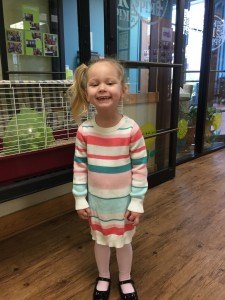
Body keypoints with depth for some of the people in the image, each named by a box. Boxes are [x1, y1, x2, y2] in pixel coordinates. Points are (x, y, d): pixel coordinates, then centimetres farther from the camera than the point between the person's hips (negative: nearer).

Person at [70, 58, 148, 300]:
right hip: (96, 199, 2)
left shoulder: (132, 129, -20)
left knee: (123, 241, 19)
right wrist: (80, 199, -1)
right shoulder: (84, 131, -14)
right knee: (100, 240, 22)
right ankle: (103, 277, 50)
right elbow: (79, 167, -4)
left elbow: (140, 168, -12)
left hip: (123, 200, -2)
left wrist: (137, 202, -9)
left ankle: (125, 279, 47)